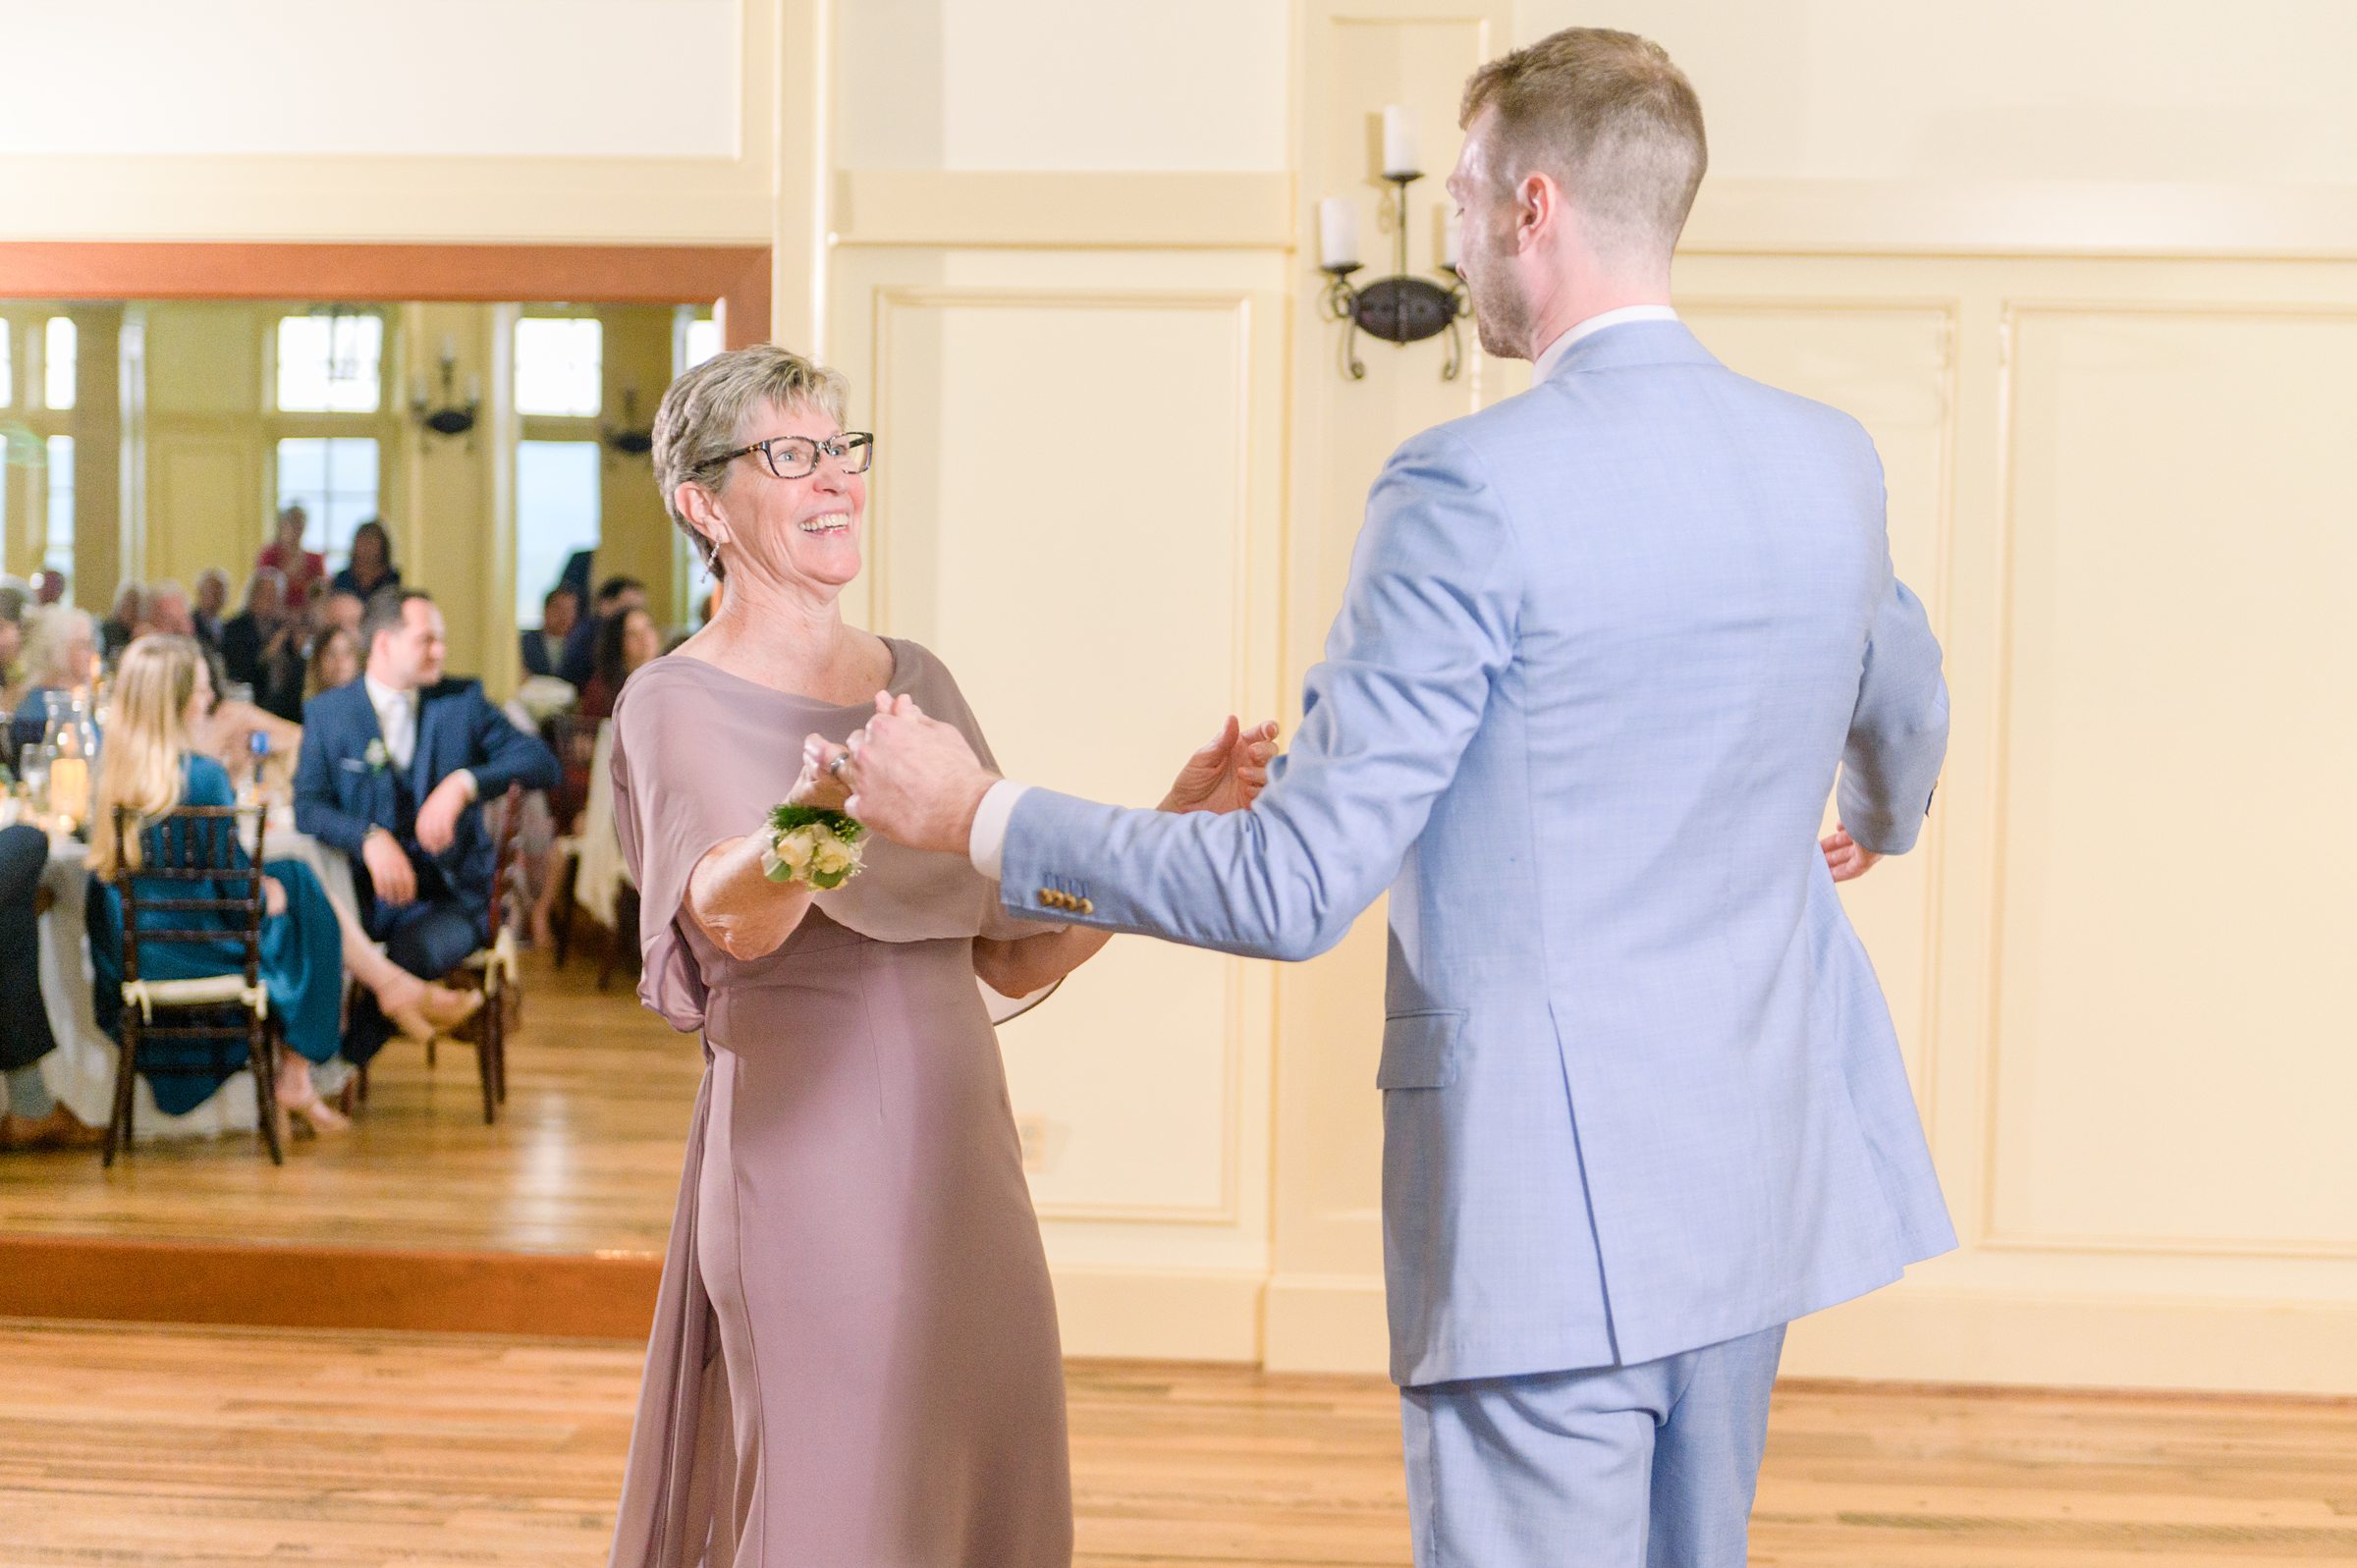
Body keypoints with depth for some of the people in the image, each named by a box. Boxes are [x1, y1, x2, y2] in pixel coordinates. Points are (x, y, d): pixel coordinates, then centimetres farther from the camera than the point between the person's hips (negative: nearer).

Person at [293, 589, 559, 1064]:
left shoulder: (462, 701, 7)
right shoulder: (326, 713, 7)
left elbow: (543, 764, -4)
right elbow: (308, 806, -3)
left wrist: (464, 783, -21)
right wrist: (369, 838, -23)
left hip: (446, 896, 0)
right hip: (361, 890, 0)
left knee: (413, 954, -34)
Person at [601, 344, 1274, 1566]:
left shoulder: (917, 681, 13)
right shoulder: (677, 705, -4)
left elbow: (1017, 956, 12)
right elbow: (725, 922, -25)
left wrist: (1173, 828, -1)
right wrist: (818, 819, -45)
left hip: (961, 1161, 6)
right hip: (810, 1175, -6)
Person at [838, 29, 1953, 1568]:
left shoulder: (1475, 489, -18)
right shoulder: (1833, 460, 4)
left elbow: (1297, 886, -19)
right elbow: (1903, 705, 26)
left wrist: (979, 816, -7)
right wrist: (1882, 820, 51)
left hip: (1547, 1206, -7)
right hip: (1751, 1176, 8)